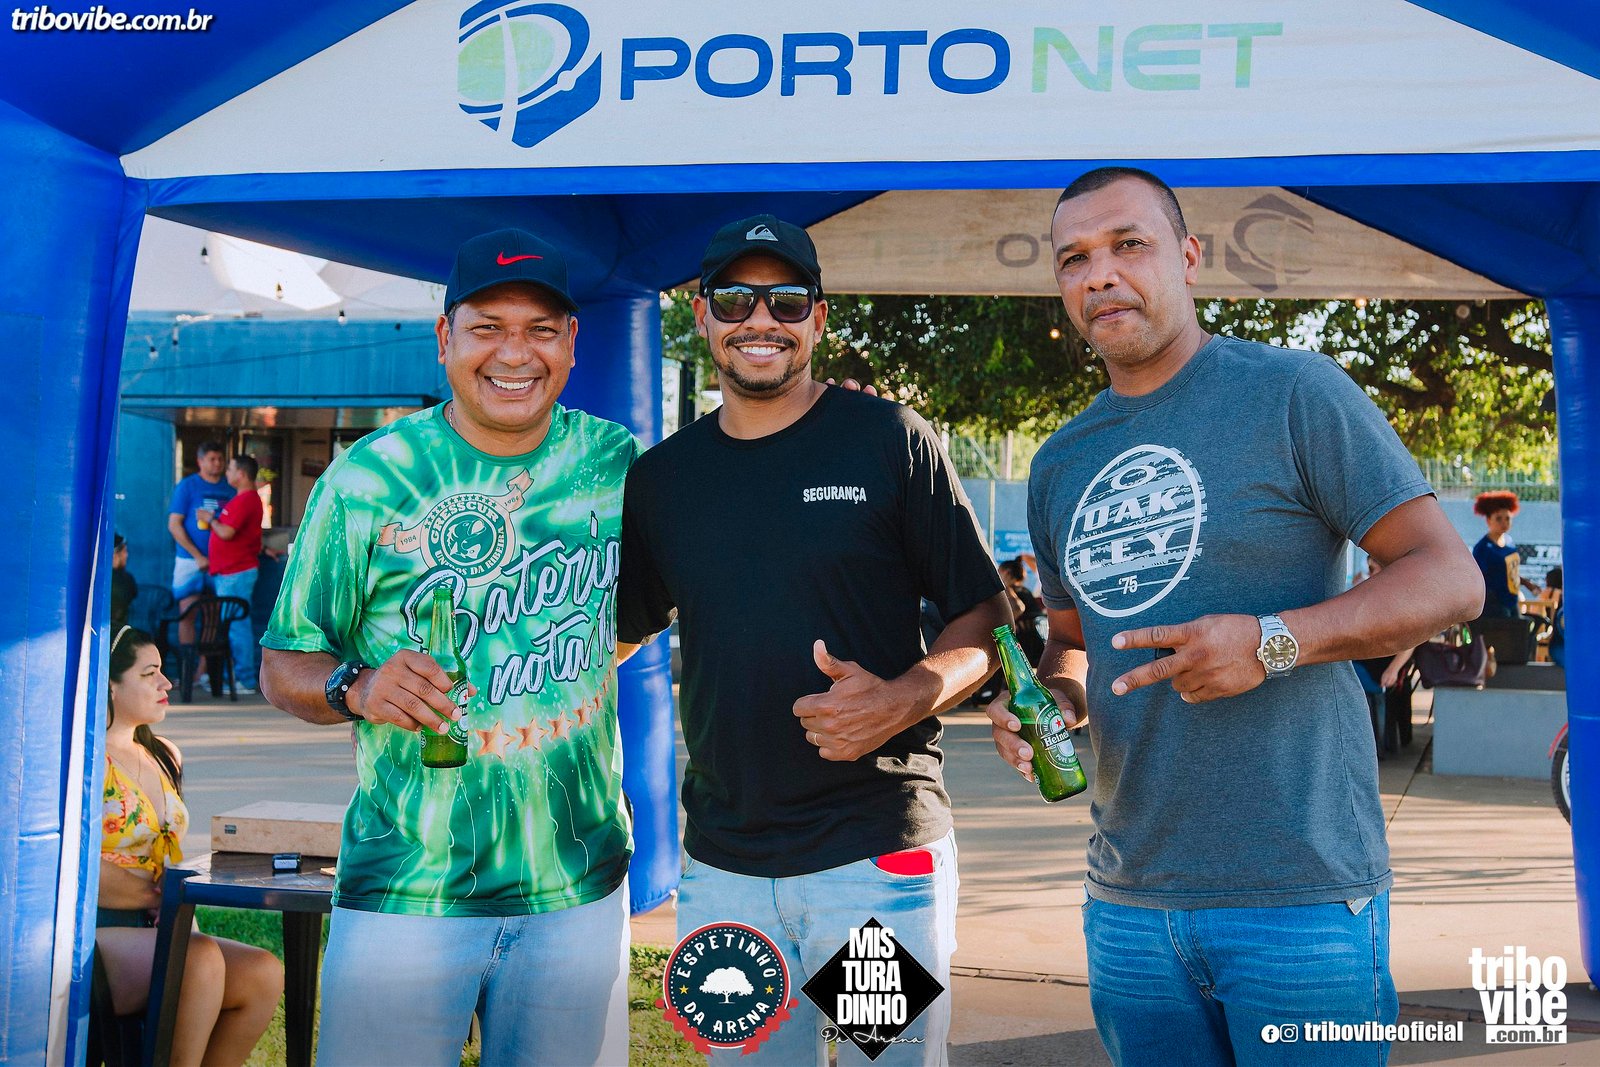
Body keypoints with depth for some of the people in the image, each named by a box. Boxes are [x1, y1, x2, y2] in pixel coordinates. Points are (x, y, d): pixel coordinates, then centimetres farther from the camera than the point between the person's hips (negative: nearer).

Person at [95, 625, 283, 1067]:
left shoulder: (165, 757, 17)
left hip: (151, 932, 8)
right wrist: (158, 896, -10)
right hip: (92, 935, -8)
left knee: (264, 973, -16)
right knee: (201, 958, -33)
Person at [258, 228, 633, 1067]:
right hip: (406, 892, -2)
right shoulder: (368, 479, -6)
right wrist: (357, 687, -22)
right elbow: (281, 666, -3)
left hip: (581, 884, 2)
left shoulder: (622, 464, 1)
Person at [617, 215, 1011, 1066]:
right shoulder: (661, 476, 9)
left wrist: (902, 699, -19)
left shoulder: (889, 441, -2)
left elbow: (984, 620, 0)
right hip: (721, 864, 4)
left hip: (879, 853, -3)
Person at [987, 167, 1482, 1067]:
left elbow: (1452, 579, -7)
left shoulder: (1295, 393, -5)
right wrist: (1053, 695, 0)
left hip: (1300, 892, -5)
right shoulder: (1060, 466, 13)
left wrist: (1273, 641, -21)